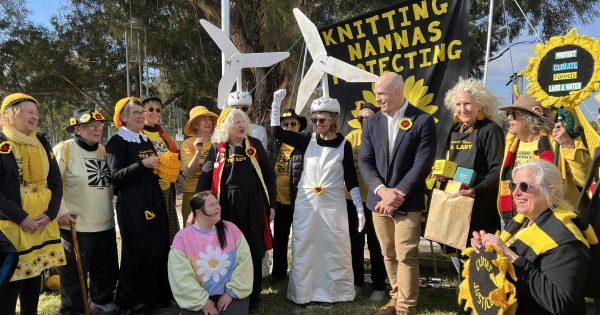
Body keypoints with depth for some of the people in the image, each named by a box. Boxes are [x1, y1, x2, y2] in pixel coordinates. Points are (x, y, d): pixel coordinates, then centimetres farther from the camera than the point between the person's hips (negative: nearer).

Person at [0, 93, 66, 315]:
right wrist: (21, 217, -16)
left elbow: (56, 183, 9)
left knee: (33, 280, 14)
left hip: (42, 225, 5)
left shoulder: (42, 144, 11)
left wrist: (50, 214, -5)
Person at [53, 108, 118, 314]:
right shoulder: (64, 149, -10)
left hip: (106, 224, 6)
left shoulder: (104, 150, 9)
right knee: (75, 273, 6)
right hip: (76, 226, -6)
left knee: (107, 269, 18)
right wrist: (61, 211, -15)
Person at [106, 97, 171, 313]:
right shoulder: (116, 142, -5)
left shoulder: (146, 141, 16)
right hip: (132, 206, -7)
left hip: (154, 202, 7)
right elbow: (115, 176, -15)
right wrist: (142, 164, -23)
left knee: (158, 250, 9)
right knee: (137, 253, -3)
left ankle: (156, 296, 23)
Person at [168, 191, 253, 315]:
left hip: (231, 295, 1)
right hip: (198, 298, -1)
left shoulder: (230, 229, 0)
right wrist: (202, 301, -14)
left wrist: (231, 292, -11)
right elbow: (181, 277, -10)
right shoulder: (182, 238, -5)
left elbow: (244, 261, -5)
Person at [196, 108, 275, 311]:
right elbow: (205, 177, 1)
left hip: (253, 204, 1)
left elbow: (268, 174, 6)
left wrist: (271, 204, 3)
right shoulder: (218, 148, 2)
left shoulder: (255, 145, 3)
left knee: (254, 250, 7)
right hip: (227, 206, 0)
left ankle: (253, 295, 23)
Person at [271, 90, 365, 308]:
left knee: (333, 248, 4)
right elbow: (277, 132, -2)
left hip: (333, 204, -1)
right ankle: (306, 292, 20)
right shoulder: (307, 140, 1)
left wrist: (360, 209, -4)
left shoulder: (343, 145, -3)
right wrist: (276, 103, -9)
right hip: (306, 203, 2)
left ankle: (331, 292, 20)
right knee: (305, 248, 6)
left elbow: (351, 179, 0)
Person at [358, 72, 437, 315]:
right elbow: (365, 161, 2)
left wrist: (398, 194, -15)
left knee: (406, 256, -1)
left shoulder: (423, 121, -6)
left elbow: (422, 164, -11)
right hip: (379, 200, 4)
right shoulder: (372, 123, 7)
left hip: (407, 202, -4)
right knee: (388, 255, 13)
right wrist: (382, 191, -12)